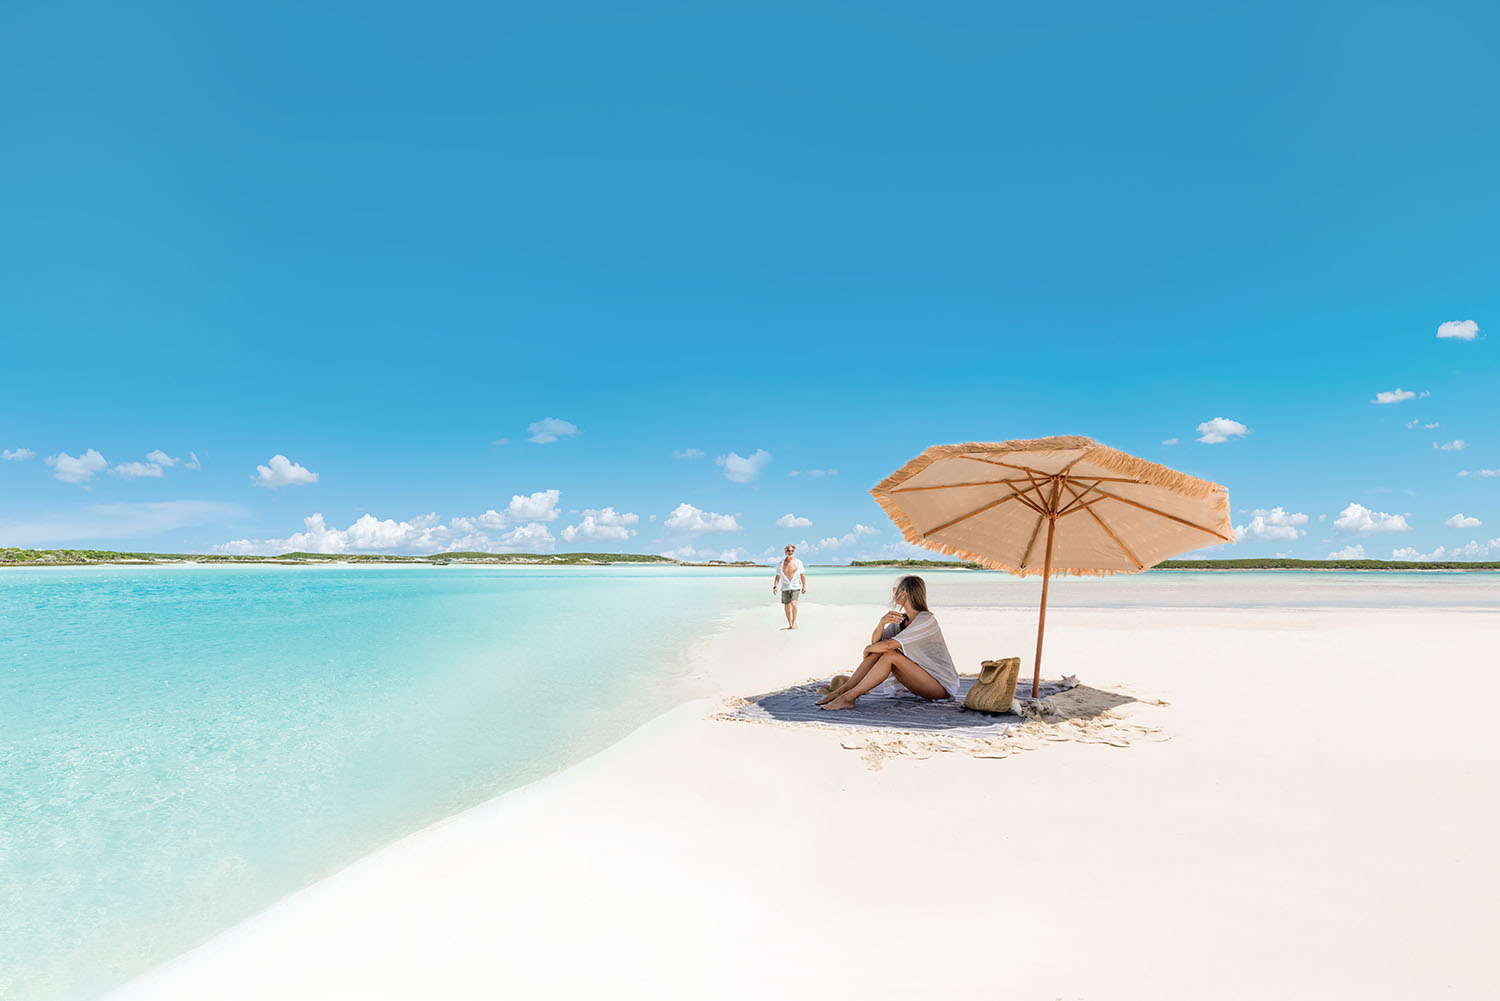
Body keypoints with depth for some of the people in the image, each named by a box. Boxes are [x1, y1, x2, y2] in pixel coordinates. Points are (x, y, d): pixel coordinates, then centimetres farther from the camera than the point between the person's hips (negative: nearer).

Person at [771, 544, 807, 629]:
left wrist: (804, 586, 4)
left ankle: (794, 621, -5)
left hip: (795, 587, -2)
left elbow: (802, 575, 8)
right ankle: (790, 625, 19)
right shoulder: (781, 563, 3)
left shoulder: (798, 562, 2)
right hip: (785, 588, 2)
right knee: (787, 607, 5)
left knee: (793, 603, -21)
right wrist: (775, 587, -5)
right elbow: (777, 576, 7)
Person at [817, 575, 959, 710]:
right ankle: (841, 690, -11)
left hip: (941, 685, -8)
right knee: (879, 650, -8)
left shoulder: (926, 620, -21)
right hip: (920, 681, 8)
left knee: (890, 655, -26)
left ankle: (849, 697, -25)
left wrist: (868, 649, -9)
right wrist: (882, 621, -21)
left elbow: (888, 645, -28)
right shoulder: (901, 619, 7)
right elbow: (875, 641, -2)